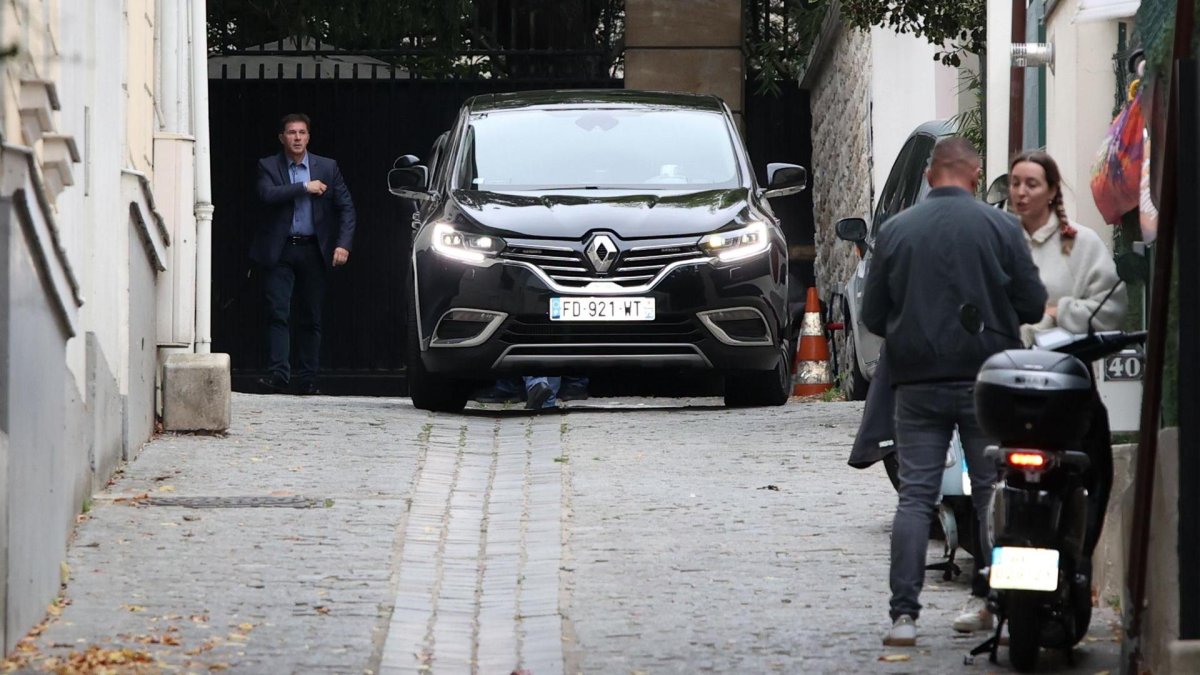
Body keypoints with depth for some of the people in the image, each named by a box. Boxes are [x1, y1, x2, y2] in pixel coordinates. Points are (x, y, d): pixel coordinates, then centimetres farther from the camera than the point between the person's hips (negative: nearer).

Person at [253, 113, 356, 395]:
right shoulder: (268, 166, 4)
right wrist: (304, 187, -16)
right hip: (280, 251, -1)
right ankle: (278, 373, -14)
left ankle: (306, 378, 9)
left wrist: (343, 244, -8)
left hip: (314, 251, 1)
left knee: (310, 317, 4)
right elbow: (268, 195, -16)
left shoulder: (327, 168, 7)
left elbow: (346, 207, 5)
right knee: (277, 313, -10)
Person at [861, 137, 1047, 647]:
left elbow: (873, 315, 5)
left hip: (918, 382, 1)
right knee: (994, 495, 7)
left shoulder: (895, 231, 1)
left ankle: (904, 613, -7)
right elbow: (1033, 305, -2)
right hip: (986, 376, -1)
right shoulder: (999, 227, -4)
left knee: (915, 496, 1)